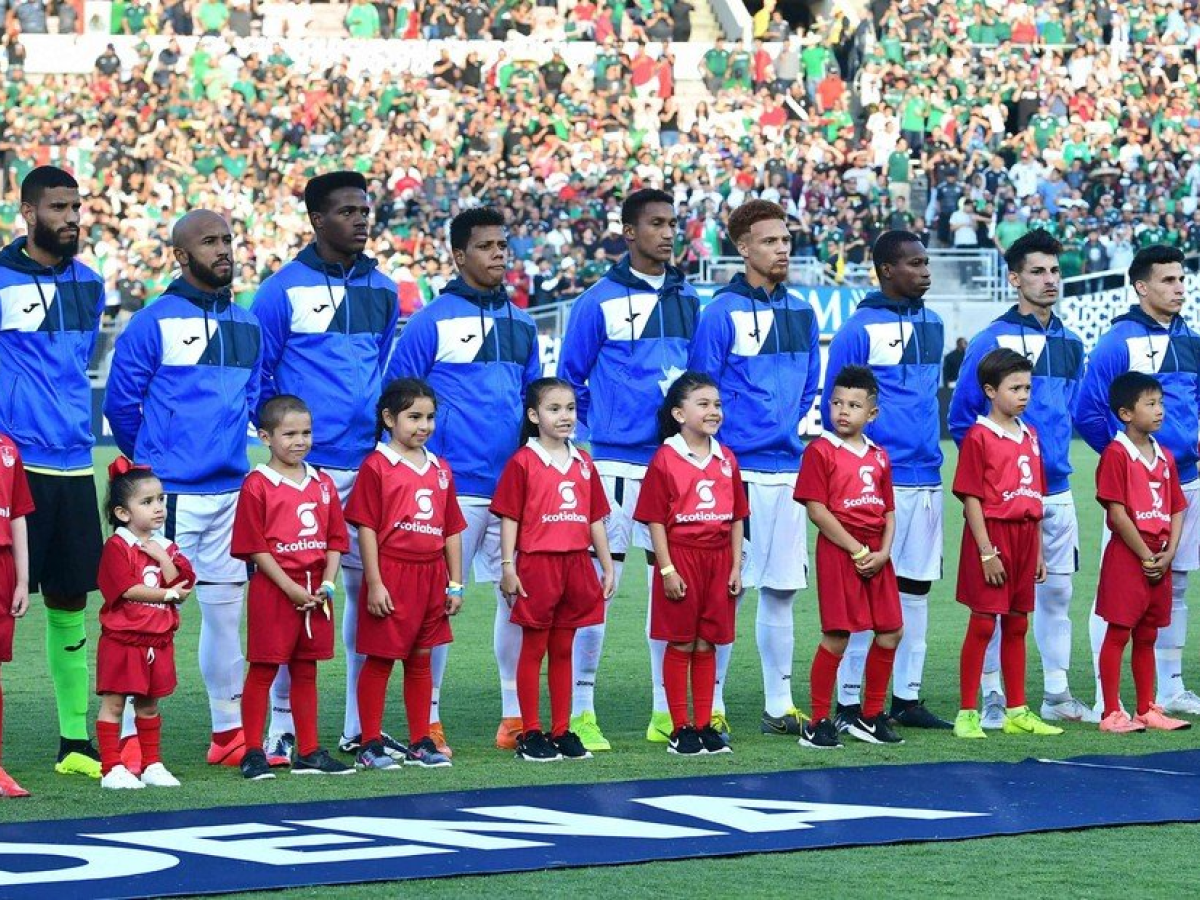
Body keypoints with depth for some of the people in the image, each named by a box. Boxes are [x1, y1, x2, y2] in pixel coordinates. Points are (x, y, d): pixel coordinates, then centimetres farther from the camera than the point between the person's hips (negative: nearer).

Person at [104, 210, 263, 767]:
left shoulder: (248, 327, 12)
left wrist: (224, 450, 12)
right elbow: (120, 402, -2)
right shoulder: (154, 322, -6)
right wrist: (151, 463, 8)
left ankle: (230, 732, 21)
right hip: (171, 493, -6)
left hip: (230, 490, 6)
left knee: (227, 611, 12)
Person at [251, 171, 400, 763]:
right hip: (305, 467, -5)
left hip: (369, 464, 5)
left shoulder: (382, 291, 12)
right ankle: (282, 726, 2)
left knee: (369, 589, 6)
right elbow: (255, 375, 0)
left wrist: (381, 428, 14)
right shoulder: (283, 291, -4)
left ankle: (361, 726, 14)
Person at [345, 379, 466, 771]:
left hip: (431, 576, 6)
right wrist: (374, 583, -14)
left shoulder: (440, 470, 12)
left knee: (421, 659, 12)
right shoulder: (377, 466, -6)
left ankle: (421, 742, 19)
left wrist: (455, 584, 10)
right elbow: (367, 528, -9)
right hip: (391, 576, -6)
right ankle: (371, 744, 6)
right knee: (379, 659, 1)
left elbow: (452, 530, 14)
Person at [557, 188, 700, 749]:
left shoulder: (688, 300, 12)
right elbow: (570, 377, 4)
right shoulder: (599, 302, -2)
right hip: (616, 463, -5)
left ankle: (666, 711, 13)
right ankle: (581, 710, 0)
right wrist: (598, 429, 2)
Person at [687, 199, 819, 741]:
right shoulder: (721, 313, -6)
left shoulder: (801, 313, 13)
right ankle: (711, 706, 1)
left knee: (781, 589, 9)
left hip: (788, 467, 6)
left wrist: (792, 430, 9)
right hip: (737, 468, -6)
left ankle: (779, 706, 15)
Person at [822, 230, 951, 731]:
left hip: (925, 479, 7)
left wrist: (928, 452, 17)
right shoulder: (859, 329, -7)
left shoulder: (931, 325, 13)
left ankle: (906, 698, 16)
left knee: (916, 587, 9)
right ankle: (849, 703, 0)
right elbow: (835, 406, -5)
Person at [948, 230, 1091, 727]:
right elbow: (961, 416, -3)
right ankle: (992, 696, 4)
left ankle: (1057, 694, 17)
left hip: (1056, 488, 6)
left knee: (1058, 589, 10)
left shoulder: (1069, 343, 11)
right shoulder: (993, 340, -7)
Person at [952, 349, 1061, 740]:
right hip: (991, 534, -7)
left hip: (1024, 535, 7)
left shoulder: (1030, 436, 12)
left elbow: (1034, 497, 16)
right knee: (983, 623, -5)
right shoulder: (979, 437, -9)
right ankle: (967, 713, 0)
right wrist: (986, 552, -17)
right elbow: (971, 498, -12)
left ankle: (1017, 712, 18)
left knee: (1016, 625, 12)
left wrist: (1038, 552, 14)